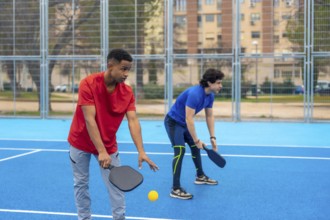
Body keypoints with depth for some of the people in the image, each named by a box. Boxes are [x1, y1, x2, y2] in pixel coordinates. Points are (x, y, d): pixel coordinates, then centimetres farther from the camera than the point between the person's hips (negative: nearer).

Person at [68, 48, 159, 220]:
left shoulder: (127, 92, -13)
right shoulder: (88, 84, -25)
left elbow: (133, 121, -20)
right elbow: (89, 120, -29)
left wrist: (141, 151, -32)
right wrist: (101, 151, -36)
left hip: (109, 145, 3)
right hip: (81, 142, -2)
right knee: (81, 182, 9)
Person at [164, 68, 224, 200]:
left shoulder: (210, 95, -5)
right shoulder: (194, 94, -33)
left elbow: (209, 116, 6)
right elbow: (189, 119, -33)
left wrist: (212, 137, 2)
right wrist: (196, 140, -27)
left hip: (185, 124, 9)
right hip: (173, 122, -9)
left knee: (196, 147, 19)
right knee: (180, 150, -20)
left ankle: (200, 176, 40)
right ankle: (175, 189, -18)